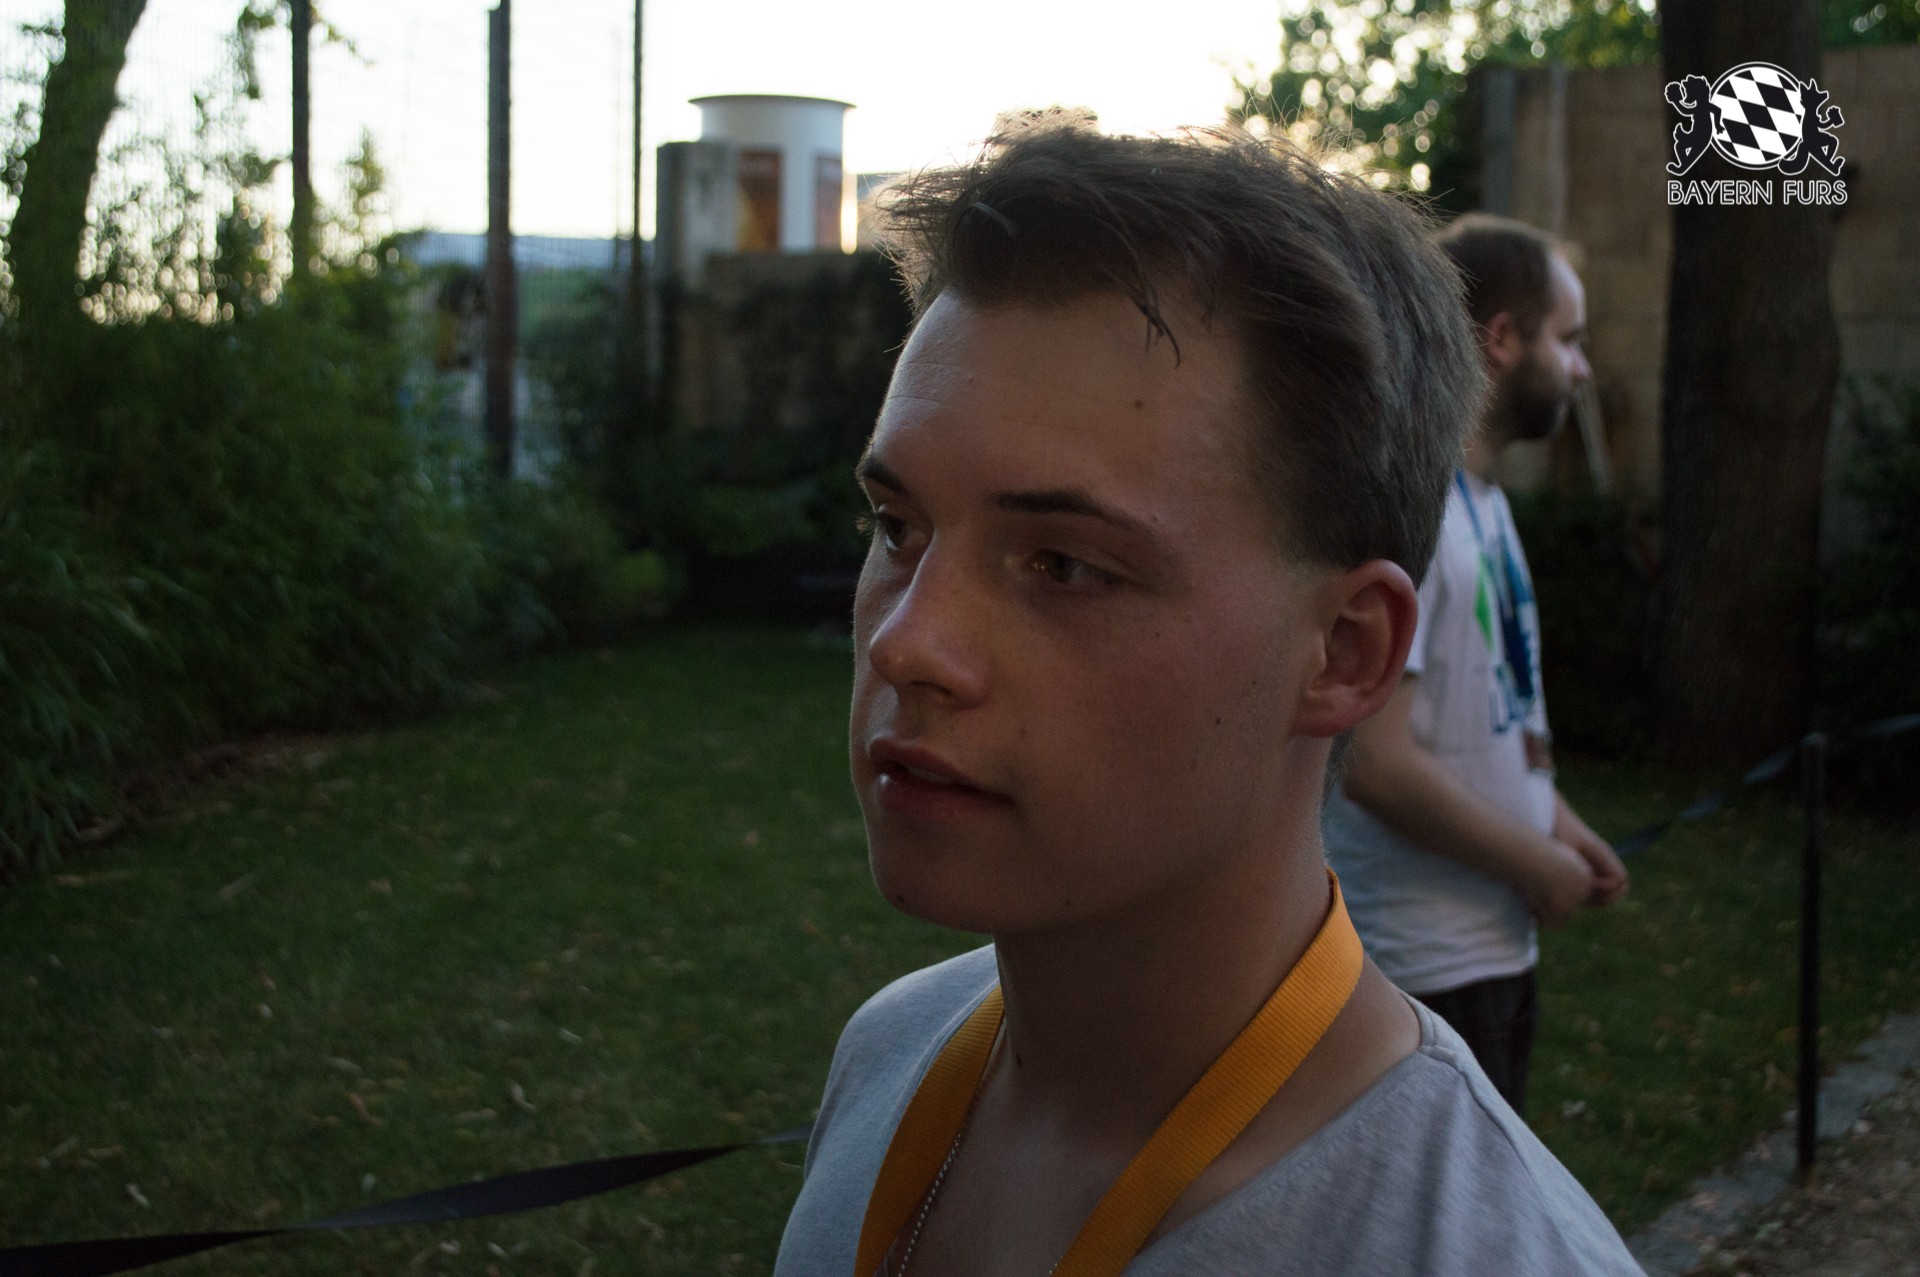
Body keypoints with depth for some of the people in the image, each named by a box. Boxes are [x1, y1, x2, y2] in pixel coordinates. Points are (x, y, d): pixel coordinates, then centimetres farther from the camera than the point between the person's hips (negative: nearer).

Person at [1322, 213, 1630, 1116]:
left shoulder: (1481, 497, 13)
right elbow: (1376, 764, -27)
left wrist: (1555, 819, 7)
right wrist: (1538, 864, -16)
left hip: (1496, 942, 10)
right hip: (1428, 967, -10)